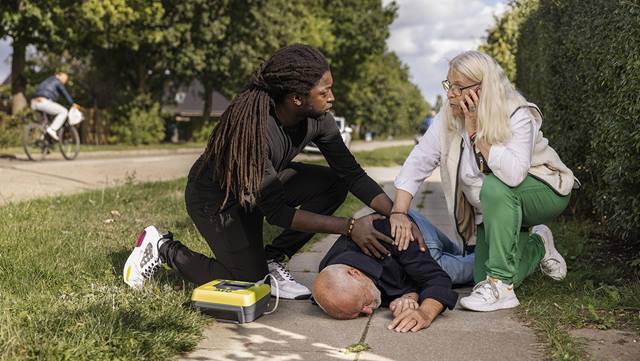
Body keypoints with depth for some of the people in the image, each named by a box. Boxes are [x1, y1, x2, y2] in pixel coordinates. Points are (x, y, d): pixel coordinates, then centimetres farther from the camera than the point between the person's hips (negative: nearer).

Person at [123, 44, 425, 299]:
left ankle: (271, 260, -1)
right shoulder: (255, 130, -37)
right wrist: (349, 227, -34)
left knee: (333, 183, -12)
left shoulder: (318, 118, -18)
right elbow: (276, 212, -32)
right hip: (216, 196, -7)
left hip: (266, 184, 7)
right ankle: (163, 249, 10)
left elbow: (352, 173, -12)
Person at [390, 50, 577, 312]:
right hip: (495, 207, 6)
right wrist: (398, 212, -25)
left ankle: (501, 285, -30)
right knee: (484, 280, -8)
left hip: (545, 193, -5)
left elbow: (514, 174, -43)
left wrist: (476, 131, -37)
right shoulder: (447, 119, -11)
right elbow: (415, 165, -13)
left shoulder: (518, 116, -26)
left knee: (496, 185, -38)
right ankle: (537, 245, 24)